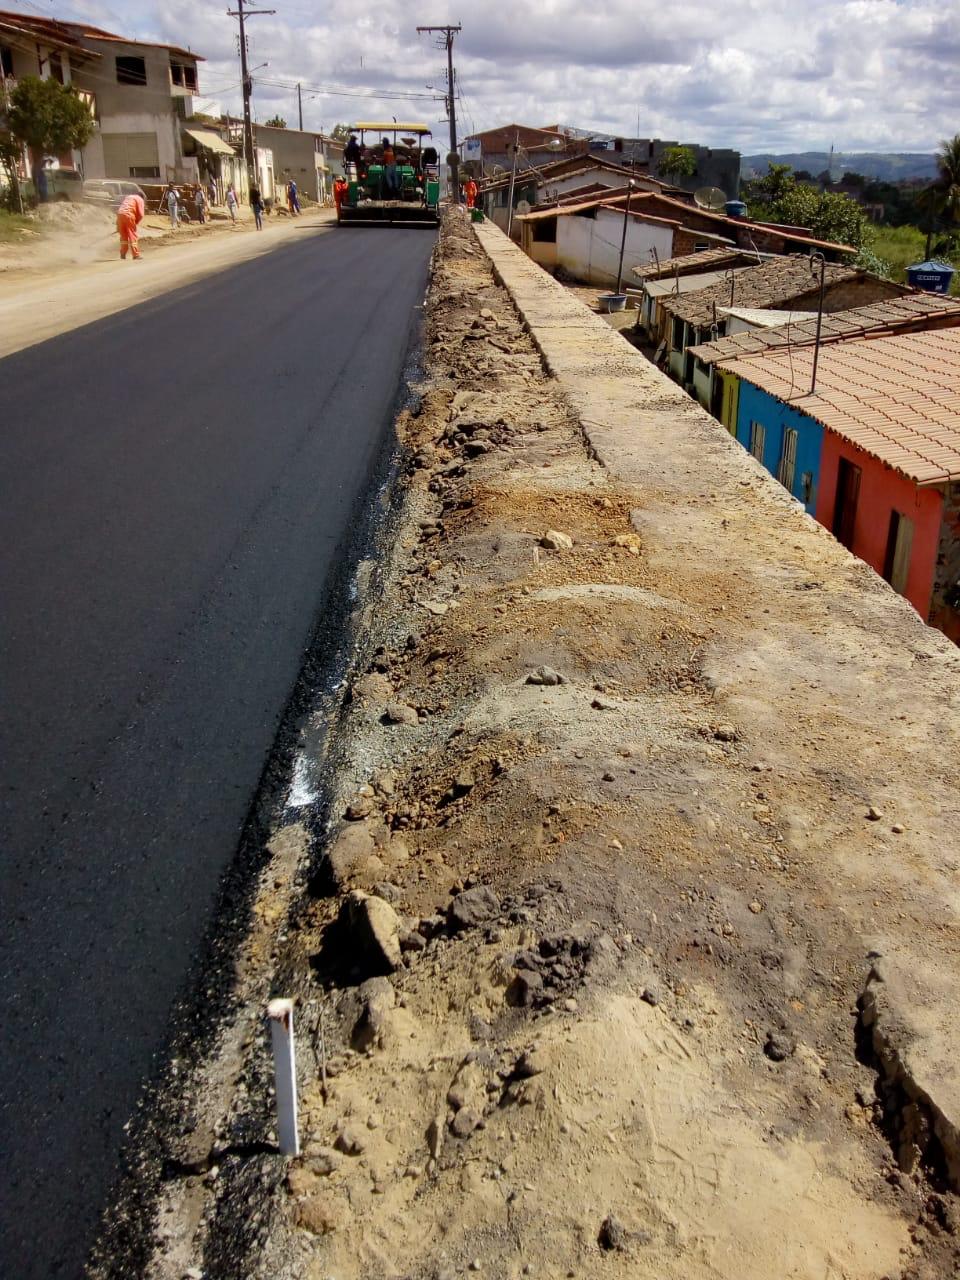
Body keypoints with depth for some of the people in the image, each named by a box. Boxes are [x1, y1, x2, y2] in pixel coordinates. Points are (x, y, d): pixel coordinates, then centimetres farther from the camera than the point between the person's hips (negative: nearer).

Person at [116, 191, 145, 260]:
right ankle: (136, 255, -1)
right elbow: (141, 214, -3)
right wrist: (136, 222, 13)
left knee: (123, 235, 16)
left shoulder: (127, 197, 31)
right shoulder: (140, 199, 9)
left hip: (119, 214, 6)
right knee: (133, 235, 1)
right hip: (128, 215, -6)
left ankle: (123, 254, 16)